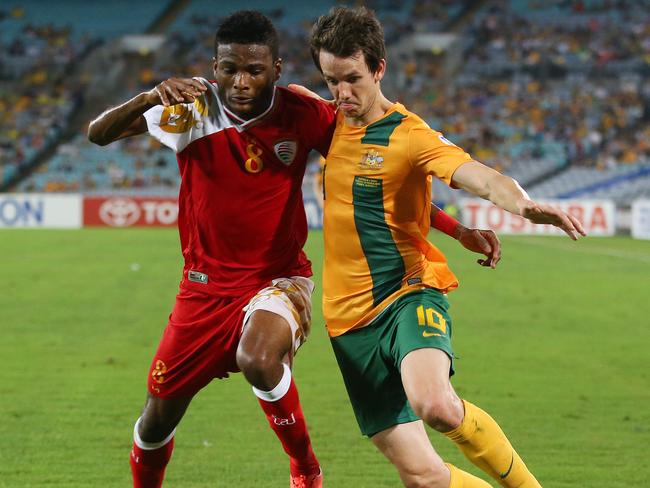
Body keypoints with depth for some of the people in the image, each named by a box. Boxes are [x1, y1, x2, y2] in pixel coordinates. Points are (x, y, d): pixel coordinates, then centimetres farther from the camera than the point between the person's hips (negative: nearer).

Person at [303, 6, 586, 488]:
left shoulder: (410, 135, -10)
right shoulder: (330, 123, 9)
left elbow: (477, 175, -30)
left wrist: (522, 203, -49)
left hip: (410, 295, -5)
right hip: (350, 319, 5)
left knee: (435, 404, -36)